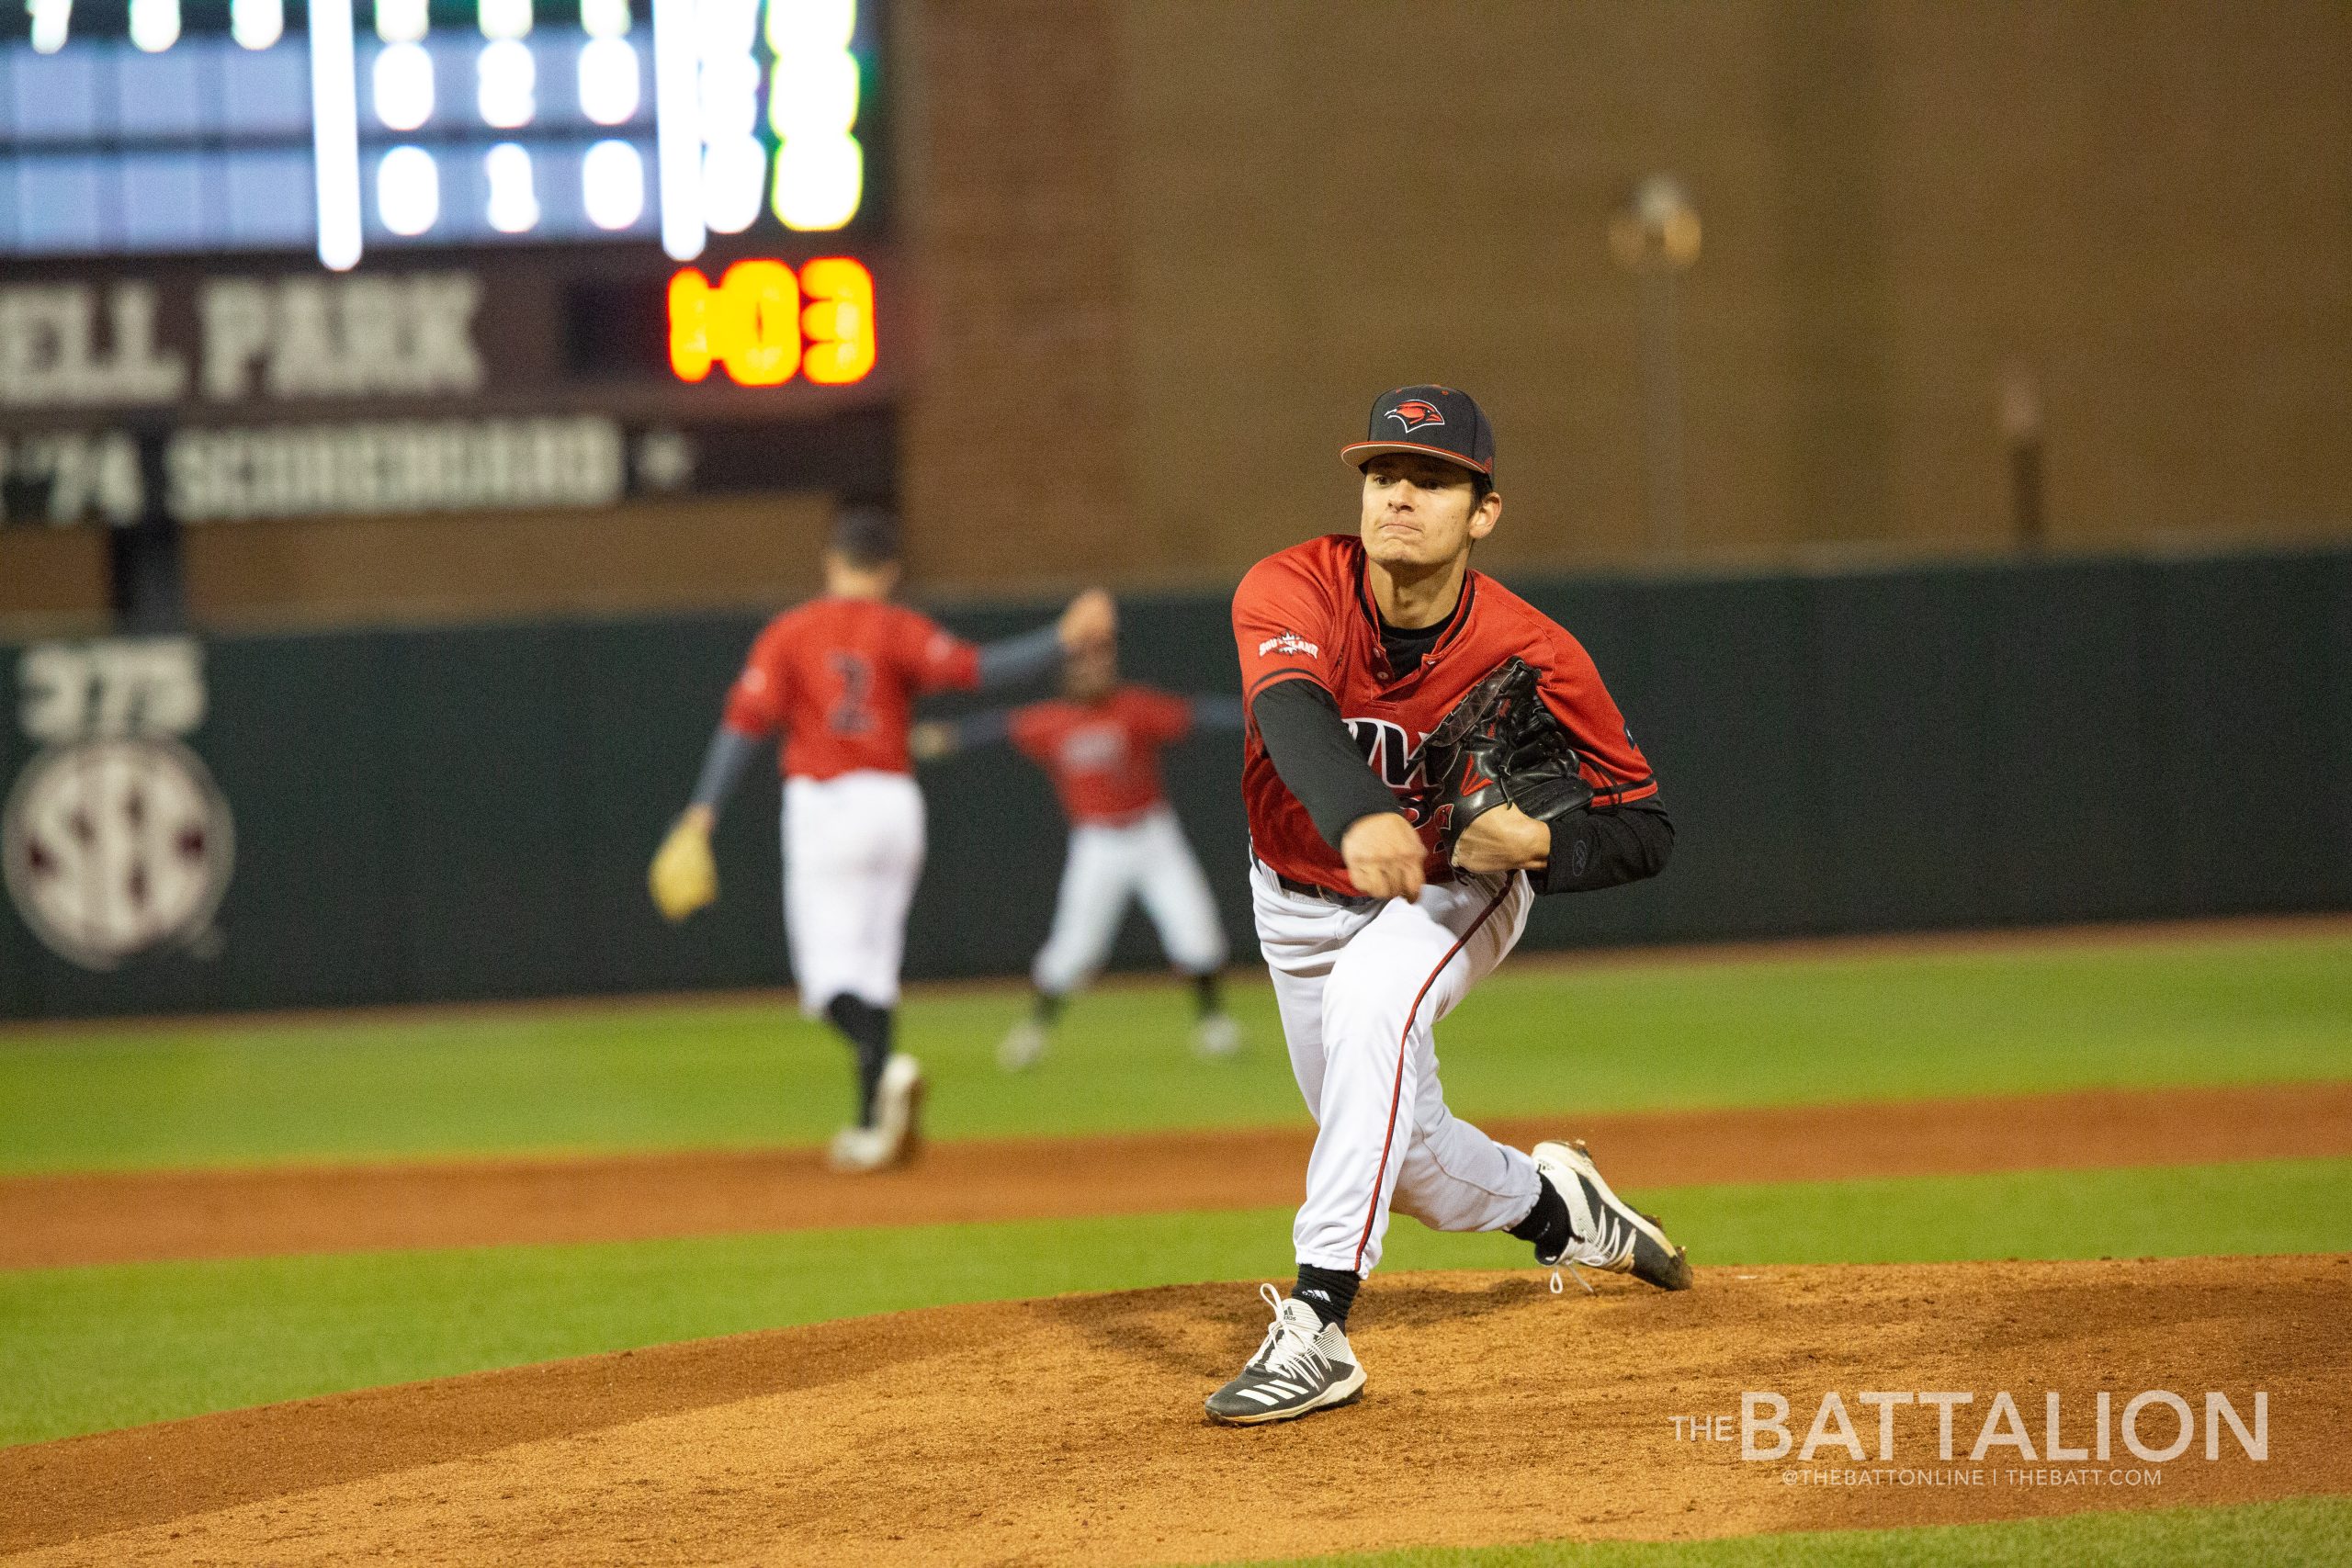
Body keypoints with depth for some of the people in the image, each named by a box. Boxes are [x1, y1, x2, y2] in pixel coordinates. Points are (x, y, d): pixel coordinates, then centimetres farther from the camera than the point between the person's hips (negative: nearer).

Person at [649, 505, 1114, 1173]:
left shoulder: (789, 632, 1)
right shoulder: (900, 630, 2)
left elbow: (747, 722, -8)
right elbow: (970, 667, -15)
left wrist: (702, 815, -12)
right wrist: (1062, 641, -18)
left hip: (823, 806, -2)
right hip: (895, 805, 2)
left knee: (830, 972, -3)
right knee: (873, 970, 13)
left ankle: (885, 1065, -33)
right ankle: (873, 1128, 12)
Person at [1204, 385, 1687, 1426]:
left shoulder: (1532, 658, -27)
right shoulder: (1290, 590, -28)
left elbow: (1646, 830, -17)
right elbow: (1293, 708, -51)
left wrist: (1540, 843, -39)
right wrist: (1359, 817, -72)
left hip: (1455, 890, -3)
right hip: (1301, 897, 3)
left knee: (1371, 999, -35)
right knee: (1399, 1153, 12)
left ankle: (1317, 1326, -38)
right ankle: (1558, 1209, 47)